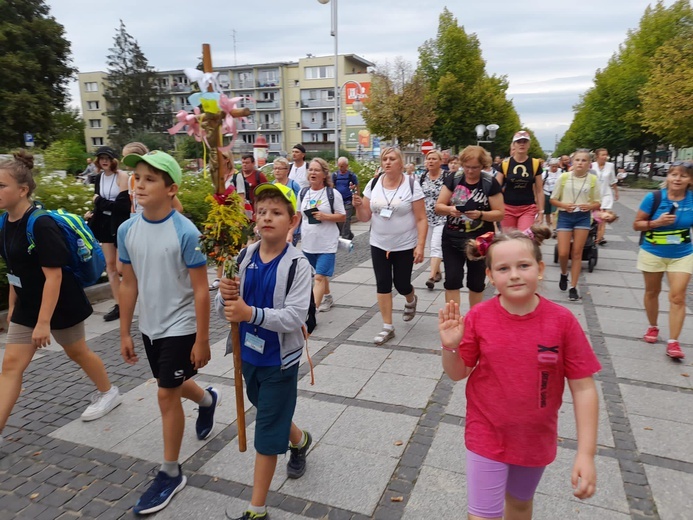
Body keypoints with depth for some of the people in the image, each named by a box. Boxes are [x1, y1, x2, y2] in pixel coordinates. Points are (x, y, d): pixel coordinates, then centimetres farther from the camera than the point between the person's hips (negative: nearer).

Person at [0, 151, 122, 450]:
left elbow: (53, 276, -25)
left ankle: (108, 393, 38)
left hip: (60, 305, -7)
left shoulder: (41, 225, -24)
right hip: (27, 306, 8)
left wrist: (43, 322, -24)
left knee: (77, 352, 13)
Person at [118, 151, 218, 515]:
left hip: (180, 327, -6)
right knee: (173, 385, 23)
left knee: (167, 396, 1)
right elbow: (129, 284, 5)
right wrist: (125, 333, 8)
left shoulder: (186, 232, -21)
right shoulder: (127, 230, -3)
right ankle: (208, 400, 57)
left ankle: (171, 474, 21)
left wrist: (202, 340, -14)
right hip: (150, 328, 6)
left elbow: (201, 290, -16)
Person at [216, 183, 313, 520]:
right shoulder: (244, 257, -4)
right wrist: (225, 297, -24)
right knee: (269, 414, 27)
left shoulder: (297, 264, -18)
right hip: (249, 354, 6)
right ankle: (299, 441, 59)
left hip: (279, 359, -6)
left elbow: (295, 317, -26)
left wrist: (251, 313, -37)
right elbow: (225, 311, -2)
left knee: (267, 433, 5)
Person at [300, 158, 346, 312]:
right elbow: (299, 214, 15)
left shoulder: (333, 193, -7)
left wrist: (325, 216, -20)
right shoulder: (303, 193, 5)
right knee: (321, 274, 20)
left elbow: (342, 217, -4)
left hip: (327, 243, -5)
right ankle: (327, 298, 41)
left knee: (319, 277, -10)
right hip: (308, 243, 5)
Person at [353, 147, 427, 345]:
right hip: (379, 245, 3)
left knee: (401, 284, 5)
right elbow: (364, 217, 2)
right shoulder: (373, 184, -1)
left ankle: (411, 299, 43)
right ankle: (387, 327, 15)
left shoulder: (411, 184, -11)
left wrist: (420, 246, -17)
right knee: (383, 285, 3)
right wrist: (359, 206, -19)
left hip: (405, 246, -3)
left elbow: (421, 219, -10)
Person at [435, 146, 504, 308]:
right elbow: (438, 207, -2)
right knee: (452, 280, -3)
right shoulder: (452, 180, -1)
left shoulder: (490, 184, -6)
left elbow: (500, 214, -6)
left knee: (476, 282, 12)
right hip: (452, 240, 1)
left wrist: (480, 214, -24)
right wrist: (450, 209, -23)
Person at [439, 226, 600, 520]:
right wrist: (450, 347, -26)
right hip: (487, 436, -1)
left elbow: (583, 388, -11)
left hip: (536, 438, 2)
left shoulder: (562, 321, -17)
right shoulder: (478, 318, -17)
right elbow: (458, 373, -5)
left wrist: (586, 453, -13)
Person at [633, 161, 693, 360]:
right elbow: (636, 225, -9)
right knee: (652, 292, 15)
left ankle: (673, 342, -1)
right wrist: (656, 222, -25)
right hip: (653, 253, 0)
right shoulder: (653, 198, -15)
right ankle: (652, 327, 36)